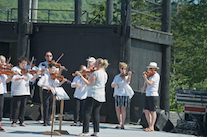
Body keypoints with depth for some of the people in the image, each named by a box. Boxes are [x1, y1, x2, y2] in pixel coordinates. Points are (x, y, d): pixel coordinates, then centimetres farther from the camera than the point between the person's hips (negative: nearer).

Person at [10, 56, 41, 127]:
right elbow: (13, 79, -16)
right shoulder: (15, 69, -2)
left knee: (23, 107, 7)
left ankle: (21, 122, 13)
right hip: (17, 92, -5)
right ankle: (14, 122, 2)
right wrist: (22, 77, -28)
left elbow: (32, 79, 9)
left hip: (25, 92, 5)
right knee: (16, 107, -3)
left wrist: (36, 75, -10)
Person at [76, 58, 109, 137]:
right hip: (101, 96, 9)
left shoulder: (96, 73, -14)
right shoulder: (105, 74, 13)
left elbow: (88, 83, -15)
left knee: (86, 112, -6)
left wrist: (80, 76, -14)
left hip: (93, 95, -8)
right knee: (96, 113, 9)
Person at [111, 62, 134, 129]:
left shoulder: (126, 76, 1)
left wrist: (129, 75, -40)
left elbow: (127, 81, -22)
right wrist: (115, 84, -17)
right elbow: (112, 85, 4)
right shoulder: (117, 77, 11)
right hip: (117, 94, 4)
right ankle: (120, 123, 13)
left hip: (124, 94, -4)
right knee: (117, 109, 3)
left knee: (123, 109, -6)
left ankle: (122, 124, -4)